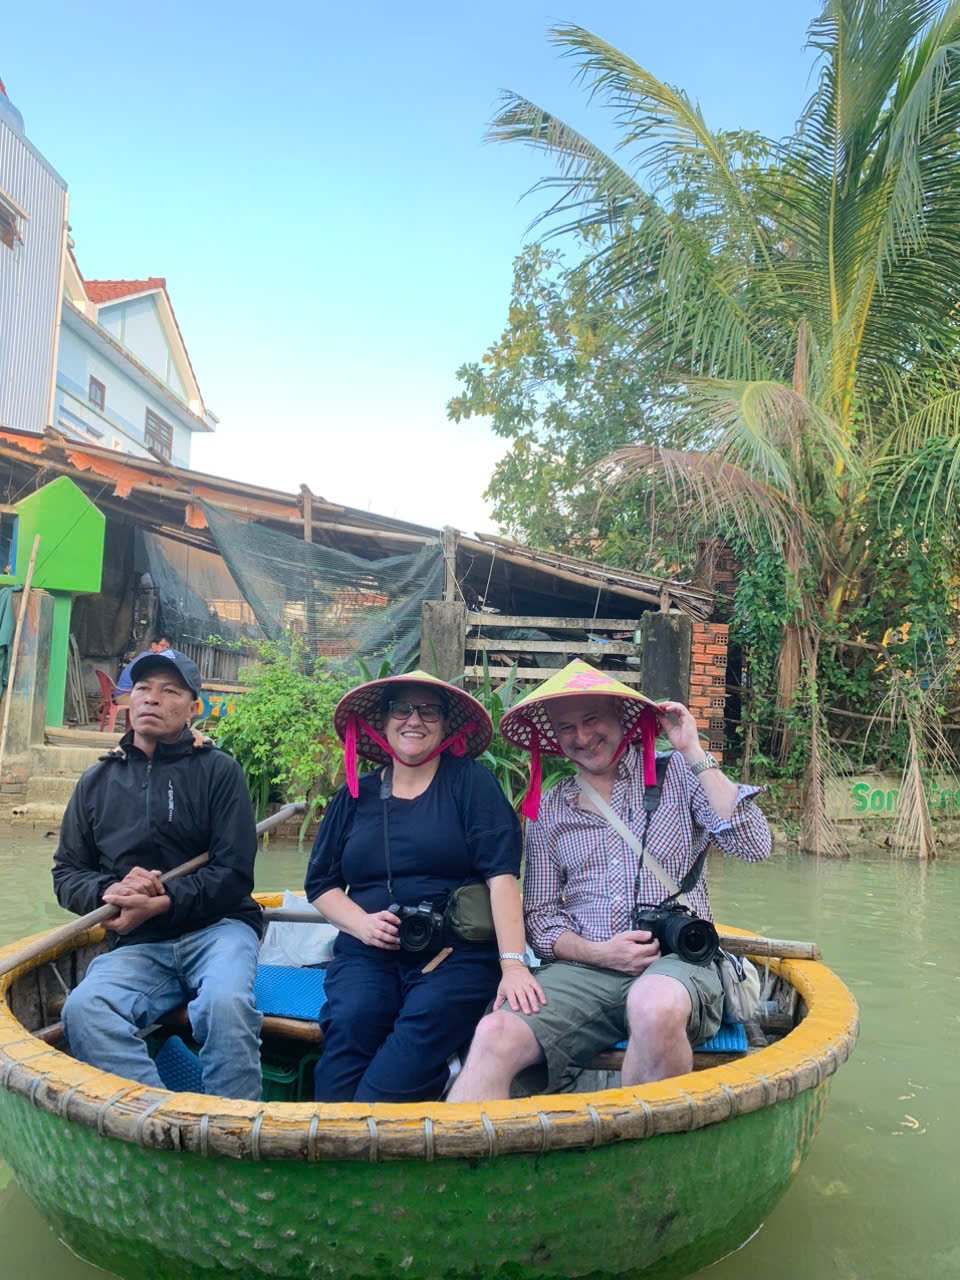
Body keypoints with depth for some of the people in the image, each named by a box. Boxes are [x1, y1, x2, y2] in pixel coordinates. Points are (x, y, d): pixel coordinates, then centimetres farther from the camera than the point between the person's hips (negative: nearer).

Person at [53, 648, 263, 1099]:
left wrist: (161, 903, -16)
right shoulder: (97, 781, 15)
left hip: (216, 927, -3)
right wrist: (110, 892, -7)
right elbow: (67, 874, 15)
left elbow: (234, 874, -3)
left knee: (225, 1004, -34)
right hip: (136, 944, 3)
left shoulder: (219, 770, 3)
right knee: (83, 1010, -28)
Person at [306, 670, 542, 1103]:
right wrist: (360, 922, -2)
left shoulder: (470, 783, 3)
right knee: (349, 1024, -29)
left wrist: (513, 965, -17)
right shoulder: (356, 795, 15)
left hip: (456, 954, -2)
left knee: (426, 1024, -32)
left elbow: (502, 875, -6)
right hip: (367, 955, 3)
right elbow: (320, 882, 18)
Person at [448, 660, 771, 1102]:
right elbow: (540, 915, 13)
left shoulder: (677, 773, 6)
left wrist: (695, 754, -8)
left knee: (655, 1006, -37)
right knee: (495, 1034, -28)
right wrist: (598, 953, -6)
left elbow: (753, 845, -6)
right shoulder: (548, 811, 14)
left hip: (676, 957, -1)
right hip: (582, 967, 2)